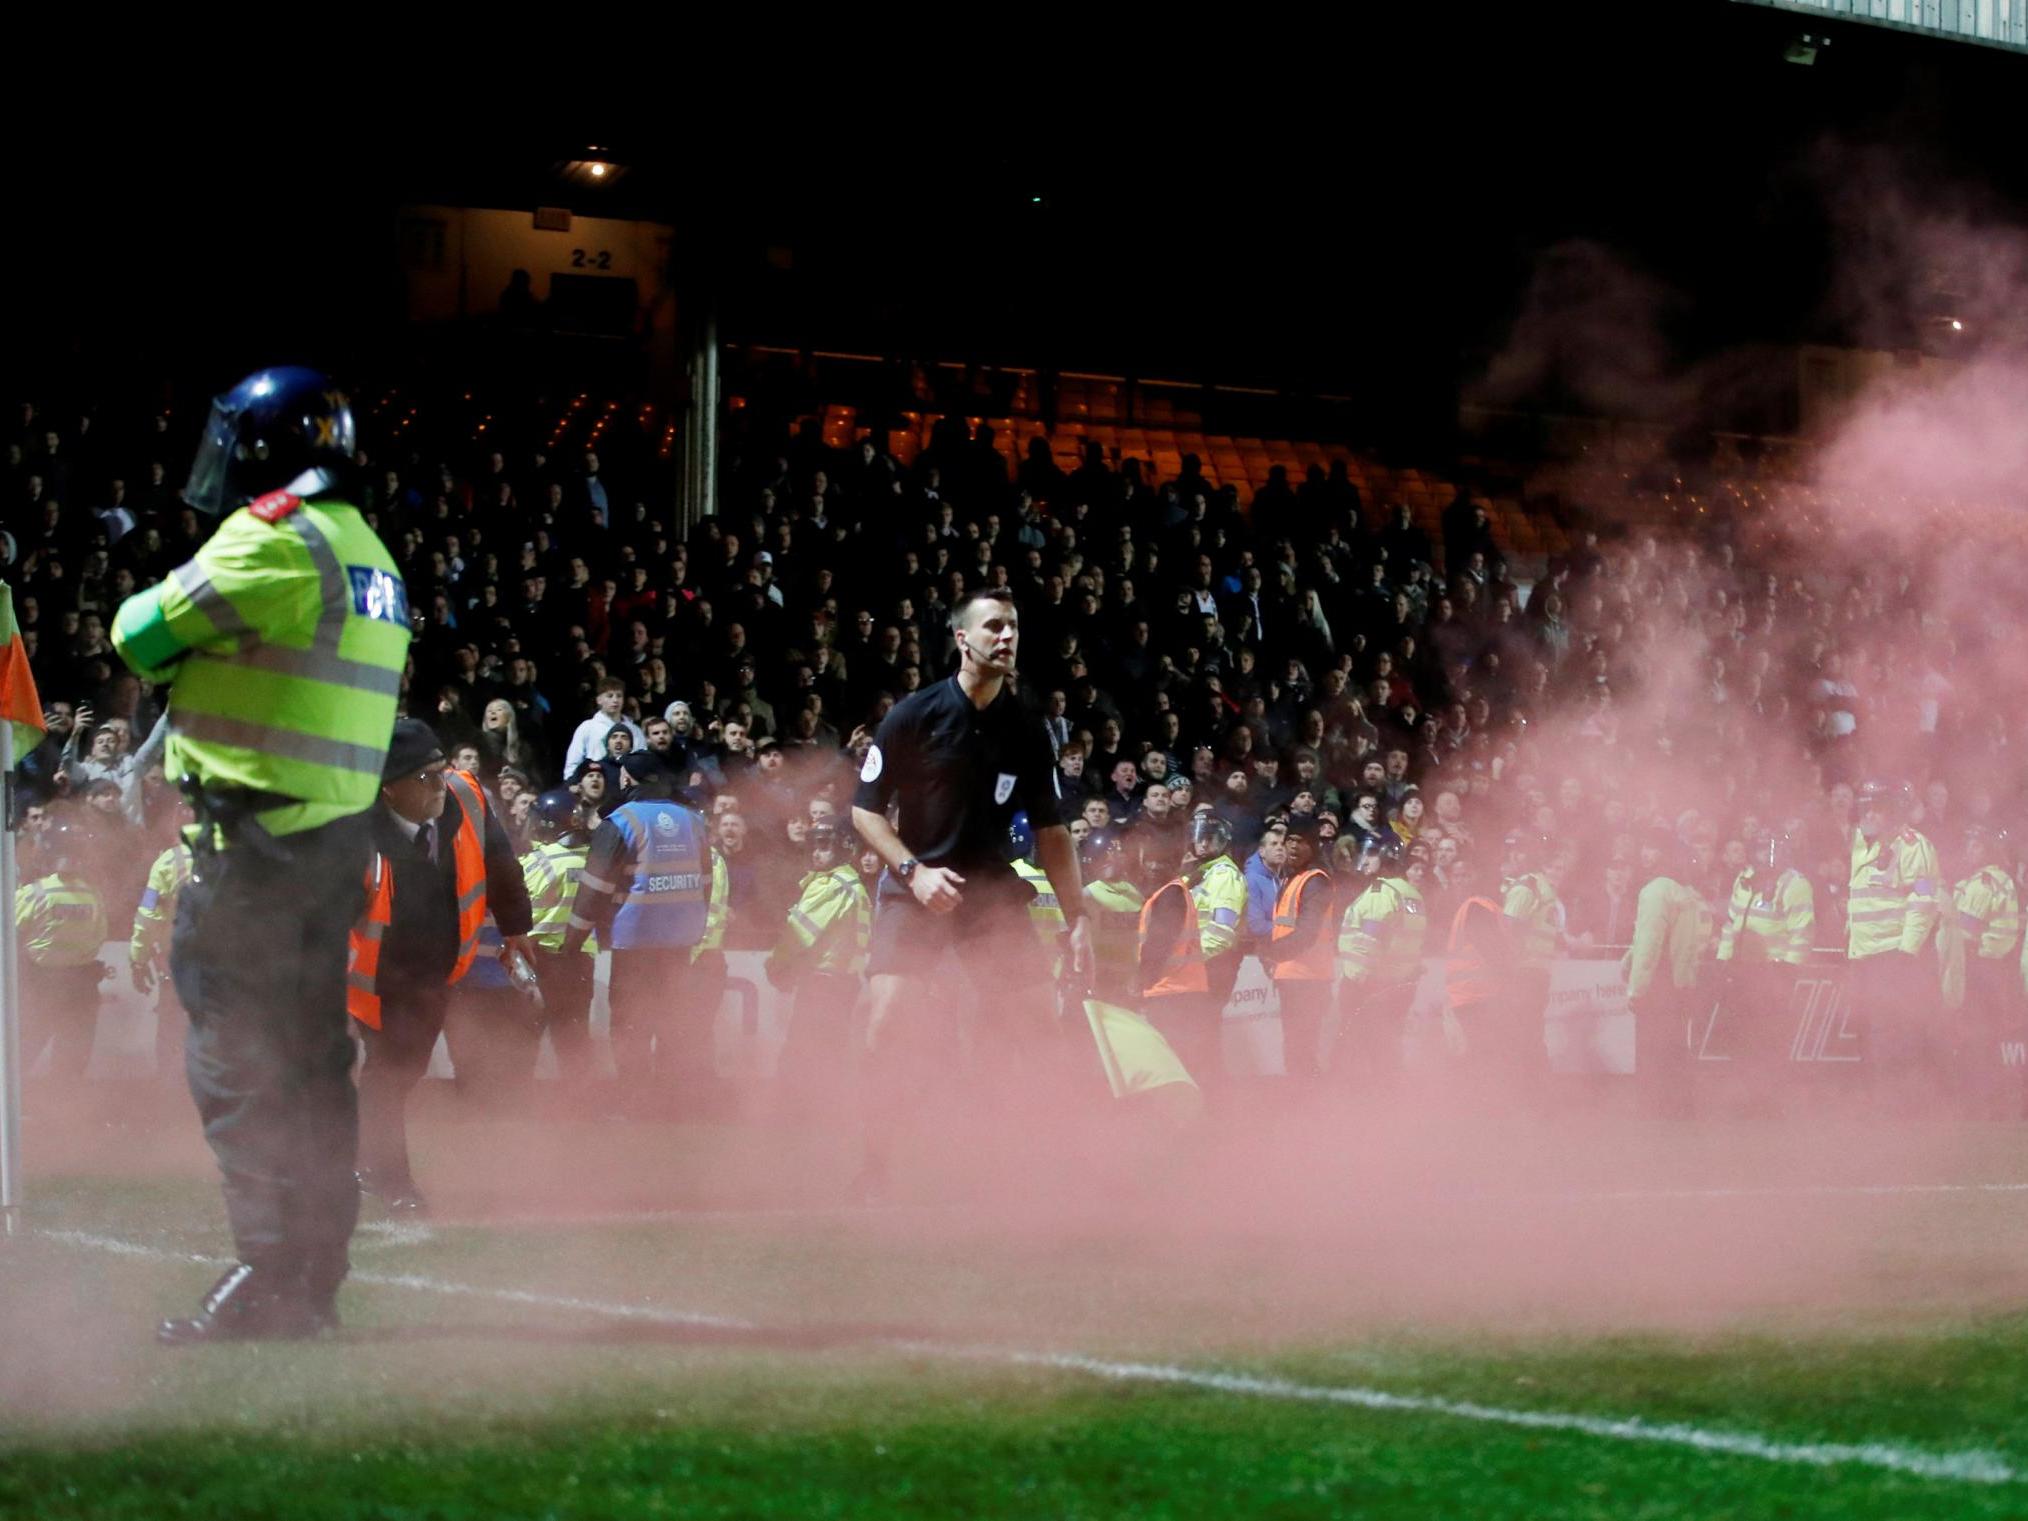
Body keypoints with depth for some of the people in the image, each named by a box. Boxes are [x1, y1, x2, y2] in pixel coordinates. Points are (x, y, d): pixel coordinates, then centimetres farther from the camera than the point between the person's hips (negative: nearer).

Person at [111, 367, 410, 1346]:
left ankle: (267, 1274, -11)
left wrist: (158, 602, 8)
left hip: (258, 833, -9)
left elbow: (144, 637, -12)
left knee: (233, 1052, -7)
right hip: (341, 828, 9)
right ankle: (314, 1281, 17)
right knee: (311, 1057, 13)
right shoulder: (368, 551, 17)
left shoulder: (273, 538, -11)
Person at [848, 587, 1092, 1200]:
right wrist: (914, 870, -17)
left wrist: (1078, 919, 4)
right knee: (887, 1024, -17)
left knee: (1037, 1022, -6)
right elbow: (865, 809, -3)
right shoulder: (914, 715, -7)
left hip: (992, 890, 3)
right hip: (914, 889, -3)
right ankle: (875, 1166, -3)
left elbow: (1051, 831, 9)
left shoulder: (1026, 732, 2)